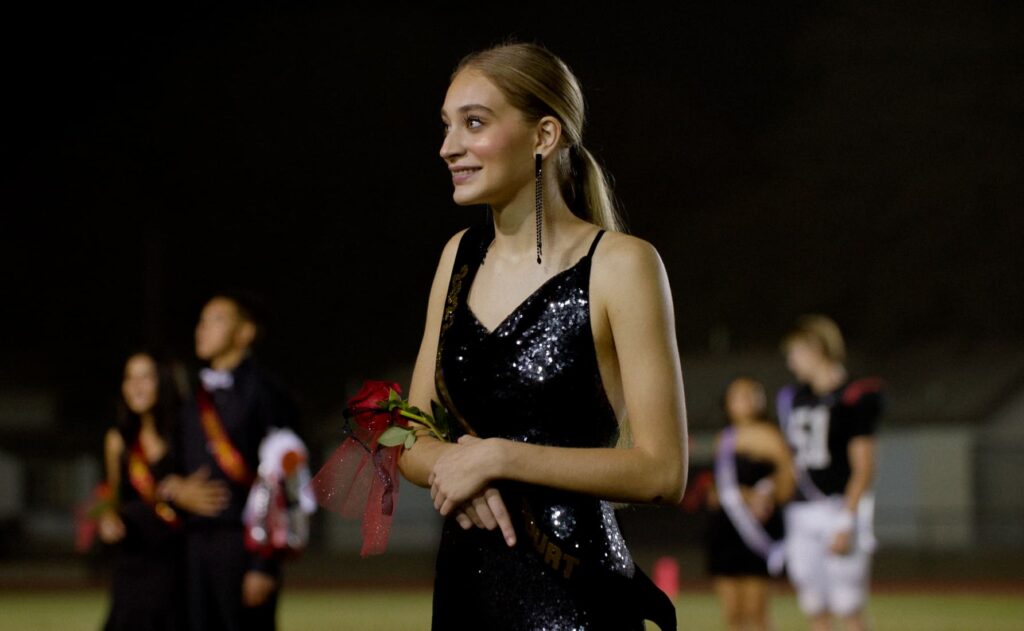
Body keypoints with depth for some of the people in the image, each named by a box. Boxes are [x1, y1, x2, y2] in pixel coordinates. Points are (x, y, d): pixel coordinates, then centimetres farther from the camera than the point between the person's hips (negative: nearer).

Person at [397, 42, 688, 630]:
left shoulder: (620, 264, -9)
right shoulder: (461, 256, 9)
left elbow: (663, 471, -13)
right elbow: (412, 442, 12)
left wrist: (498, 457, -15)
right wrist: (453, 462, -10)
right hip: (463, 579, 6)